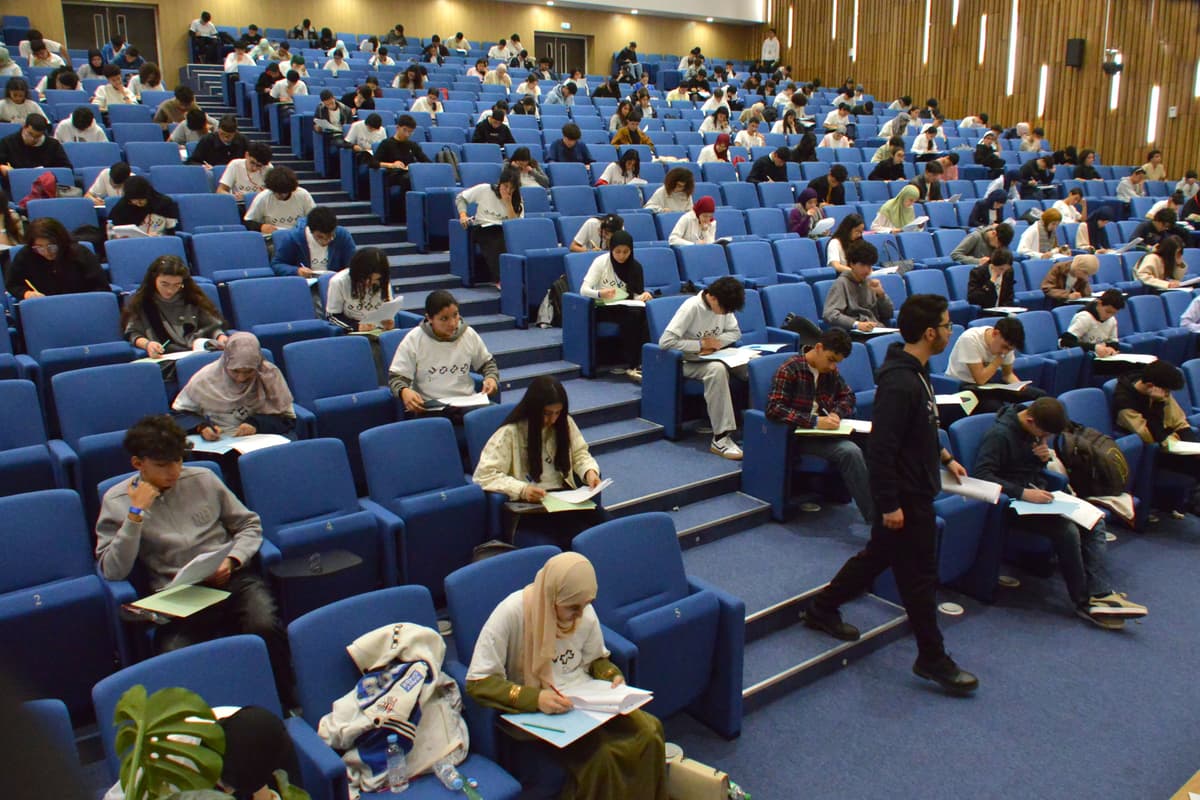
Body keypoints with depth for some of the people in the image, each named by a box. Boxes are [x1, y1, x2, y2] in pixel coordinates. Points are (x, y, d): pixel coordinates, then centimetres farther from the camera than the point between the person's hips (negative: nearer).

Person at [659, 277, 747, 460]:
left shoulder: (724, 306, 0)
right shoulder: (691, 307, -20)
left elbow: (735, 332, 13)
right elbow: (665, 341, -26)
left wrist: (717, 341, -9)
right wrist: (700, 345, -20)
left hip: (714, 357, 7)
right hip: (690, 362, -7)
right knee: (717, 370, -39)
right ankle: (721, 438, -39)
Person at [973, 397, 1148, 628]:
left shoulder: (1036, 430, 9)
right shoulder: (999, 435, -18)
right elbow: (981, 475, -27)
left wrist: (1046, 456, -2)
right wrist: (1023, 493, -34)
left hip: (1037, 495, 9)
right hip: (1015, 503, -9)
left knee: (1094, 521, -7)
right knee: (1067, 530, -27)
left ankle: (1099, 593, -14)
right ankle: (1085, 601, -12)